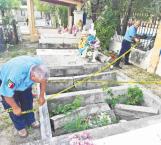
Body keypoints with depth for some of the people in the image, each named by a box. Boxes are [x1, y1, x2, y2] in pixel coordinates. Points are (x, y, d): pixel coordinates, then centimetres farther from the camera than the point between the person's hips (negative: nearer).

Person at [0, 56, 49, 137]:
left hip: (24, 81, 4)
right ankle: (20, 127, 26)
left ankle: (30, 121, 33)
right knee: (13, 108, 2)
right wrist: (15, 108, -15)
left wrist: (41, 96, -7)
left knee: (28, 102, 9)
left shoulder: (39, 65, -32)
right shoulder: (16, 75, -47)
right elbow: (7, 94, -31)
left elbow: (43, 79, -11)